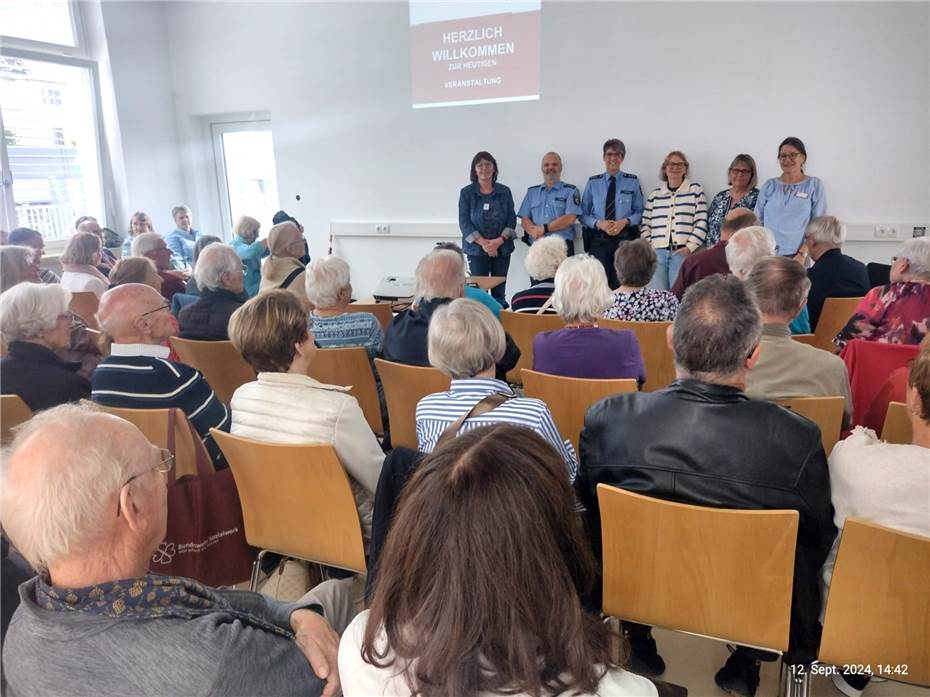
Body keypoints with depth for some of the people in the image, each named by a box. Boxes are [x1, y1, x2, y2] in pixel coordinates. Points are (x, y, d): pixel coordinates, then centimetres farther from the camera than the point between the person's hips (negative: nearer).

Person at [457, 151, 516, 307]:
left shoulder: (504, 192, 7)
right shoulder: (466, 192, 2)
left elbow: (512, 219, 4)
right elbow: (464, 222, -4)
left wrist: (500, 240, -12)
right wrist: (483, 243, -14)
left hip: (502, 249, 2)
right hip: (476, 249, -2)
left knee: (499, 293, 3)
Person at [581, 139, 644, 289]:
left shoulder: (632, 182, 6)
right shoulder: (592, 182, 8)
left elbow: (639, 212, 8)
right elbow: (583, 214, 9)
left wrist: (625, 221, -11)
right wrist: (599, 223, -10)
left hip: (624, 239, 0)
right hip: (598, 240, 0)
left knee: (622, 285, -4)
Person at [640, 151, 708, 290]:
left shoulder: (695, 190, 10)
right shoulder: (654, 194, 17)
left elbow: (701, 223, 3)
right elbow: (645, 224, 16)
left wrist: (690, 247, -7)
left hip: (683, 253, -2)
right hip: (656, 252, 2)